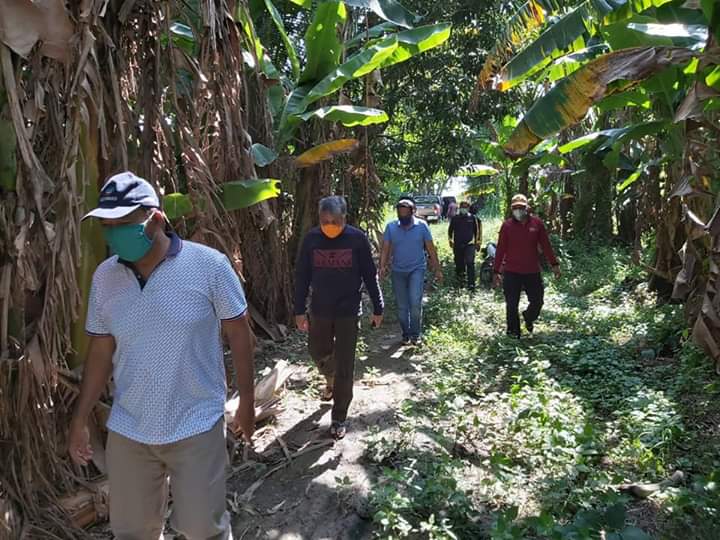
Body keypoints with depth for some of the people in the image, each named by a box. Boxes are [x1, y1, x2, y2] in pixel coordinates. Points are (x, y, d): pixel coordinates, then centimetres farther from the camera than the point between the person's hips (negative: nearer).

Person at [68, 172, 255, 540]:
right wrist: (80, 420, 9)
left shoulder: (209, 265, -15)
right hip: (126, 431, 4)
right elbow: (101, 351, 7)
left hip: (195, 427, -4)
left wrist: (247, 403, -2)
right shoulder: (104, 277, -1)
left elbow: (238, 334, -7)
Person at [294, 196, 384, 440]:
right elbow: (302, 276, 0)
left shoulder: (357, 239, -11)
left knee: (344, 366, 3)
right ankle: (331, 380, 53)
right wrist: (299, 310, -1)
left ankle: (339, 418, 16)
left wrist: (378, 308, -1)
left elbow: (370, 276, -4)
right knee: (319, 353, 19)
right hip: (320, 310, 3)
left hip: (348, 311, -2)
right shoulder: (311, 239, -5)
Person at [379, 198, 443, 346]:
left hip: (417, 269, -2)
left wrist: (437, 269, 0)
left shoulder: (422, 226, -5)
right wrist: (382, 266, -18)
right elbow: (385, 249, -3)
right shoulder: (391, 227, -3)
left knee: (415, 302, -17)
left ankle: (416, 333, 1)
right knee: (402, 306, 8)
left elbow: (431, 249, 0)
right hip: (398, 271, 2)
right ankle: (406, 334, 25)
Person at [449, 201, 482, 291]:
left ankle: (471, 283, -17)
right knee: (459, 263, 10)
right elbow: (450, 230, 18)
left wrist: (478, 242, 10)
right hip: (457, 245, 2)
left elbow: (478, 230, 12)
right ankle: (460, 280, 30)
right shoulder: (455, 219, 6)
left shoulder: (473, 218, 4)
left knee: (470, 263, -16)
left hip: (470, 244, -2)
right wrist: (451, 240, 13)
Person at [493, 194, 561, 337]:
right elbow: (500, 249, -3)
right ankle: (513, 331, 21)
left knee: (537, 301, 10)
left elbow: (546, 245, 6)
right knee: (512, 305, 4)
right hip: (511, 272, -2)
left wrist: (554, 264, 4)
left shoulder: (537, 224, 0)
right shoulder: (507, 226, -4)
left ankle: (529, 318, 41)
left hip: (533, 271, 2)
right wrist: (496, 271, -3)